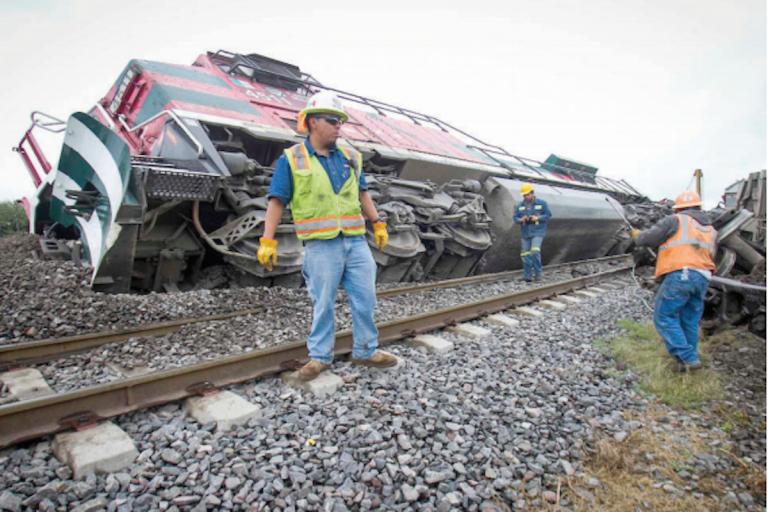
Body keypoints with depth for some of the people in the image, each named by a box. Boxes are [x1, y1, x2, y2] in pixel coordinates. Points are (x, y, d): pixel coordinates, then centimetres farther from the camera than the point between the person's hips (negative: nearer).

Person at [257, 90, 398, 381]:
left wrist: (378, 224, 17)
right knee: (323, 304, 5)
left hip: (356, 241, 5)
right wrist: (267, 241, -9)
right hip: (321, 245, -4)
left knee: (365, 299, 8)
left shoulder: (350, 158, 14)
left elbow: (362, 194, 22)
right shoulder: (291, 160, 0)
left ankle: (366, 351, 25)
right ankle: (320, 356, 22)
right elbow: (277, 201, -3)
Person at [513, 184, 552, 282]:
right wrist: (520, 220, -12)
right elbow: (515, 217, 10)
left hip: (538, 232, -4)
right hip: (525, 233, 4)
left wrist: (537, 218, -14)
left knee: (535, 251, -22)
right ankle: (527, 276, 14)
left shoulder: (542, 203, 1)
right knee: (525, 255, 4)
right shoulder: (520, 205, 9)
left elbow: (548, 215, 1)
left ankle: (538, 273, -5)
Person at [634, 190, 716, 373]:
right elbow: (711, 257, 28)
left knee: (665, 317, -1)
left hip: (679, 275, -7)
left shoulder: (675, 221, 3)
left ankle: (688, 358, -6)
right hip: (703, 279, 7)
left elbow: (649, 239, -2)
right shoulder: (710, 229, 25)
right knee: (690, 321, 15)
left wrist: (637, 235, 20)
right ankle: (688, 359, 22)